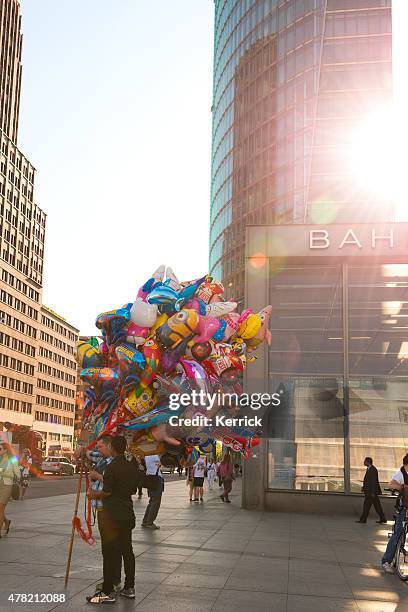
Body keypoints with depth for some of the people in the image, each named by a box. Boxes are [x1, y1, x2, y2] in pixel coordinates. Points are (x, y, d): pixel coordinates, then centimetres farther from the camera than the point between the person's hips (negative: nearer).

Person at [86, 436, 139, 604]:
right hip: (128, 514, 7)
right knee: (127, 550, 13)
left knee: (110, 553, -3)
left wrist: (94, 494, 1)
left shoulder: (112, 467, -15)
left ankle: (107, 592, 0)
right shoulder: (131, 467, 7)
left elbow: (107, 492, -17)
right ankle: (129, 588, 20)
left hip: (113, 515, -7)